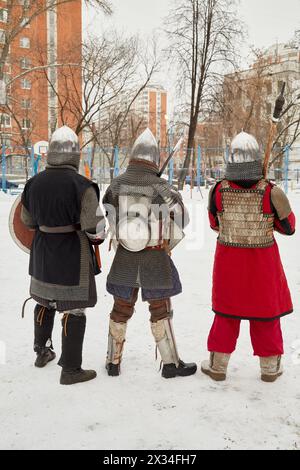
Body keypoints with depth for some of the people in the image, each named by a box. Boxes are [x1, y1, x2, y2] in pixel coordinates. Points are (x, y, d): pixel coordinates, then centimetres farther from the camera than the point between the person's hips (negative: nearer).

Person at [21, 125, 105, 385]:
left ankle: (42, 351, 40)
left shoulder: (35, 183, 0)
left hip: (42, 255, 7)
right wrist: (97, 238, 2)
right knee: (74, 310, 2)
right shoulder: (81, 186, -19)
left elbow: (28, 220, 11)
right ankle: (70, 369, 10)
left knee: (44, 301, 23)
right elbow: (95, 225, -20)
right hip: (72, 256, -6)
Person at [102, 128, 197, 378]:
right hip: (155, 259, -3)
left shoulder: (117, 184, -4)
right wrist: (167, 245, 11)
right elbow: (181, 219, -6)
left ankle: (113, 362, 27)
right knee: (161, 311, 10)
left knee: (121, 309, 15)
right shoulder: (160, 187, -15)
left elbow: (108, 216, 6)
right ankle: (171, 363, 21)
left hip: (124, 257, 3)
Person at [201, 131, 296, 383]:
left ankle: (218, 365, 26)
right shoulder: (271, 192, -18)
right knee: (266, 310, 15)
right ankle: (270, 367, 30)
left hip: (228, 260, 2)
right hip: (262, 261, -1)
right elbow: (288, 227, -4)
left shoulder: (218, 190, -12)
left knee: (226, 310, 17)